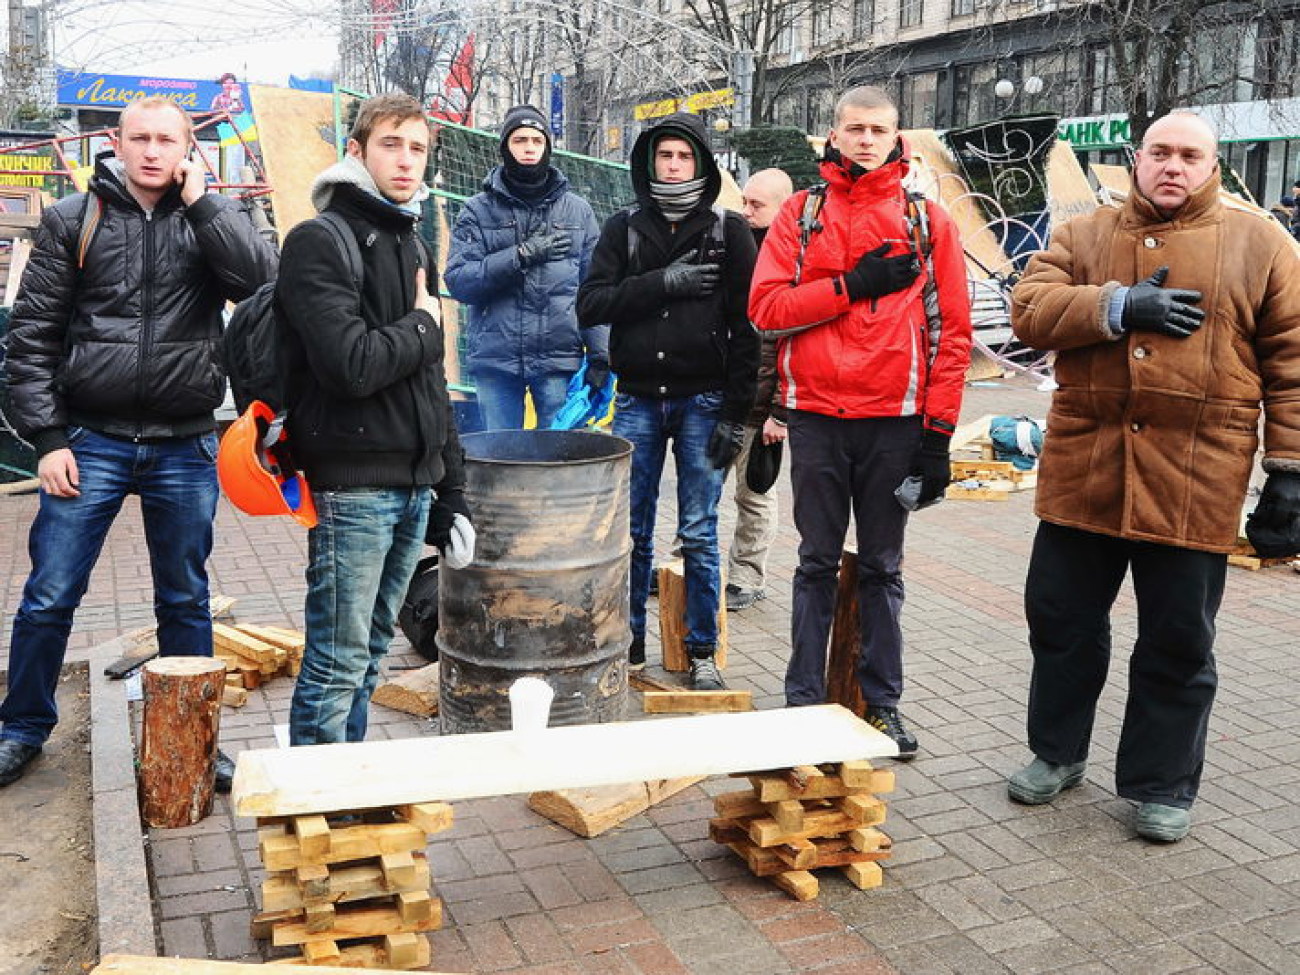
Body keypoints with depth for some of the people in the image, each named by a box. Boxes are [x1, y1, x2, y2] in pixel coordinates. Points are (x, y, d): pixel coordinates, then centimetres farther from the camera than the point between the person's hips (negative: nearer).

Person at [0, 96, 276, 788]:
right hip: (91, 443, -1)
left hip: (184, 448, 1)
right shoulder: (72, 220, 3)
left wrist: (200, 202, -11)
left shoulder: (211, 218, 6)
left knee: (186, 601, 11)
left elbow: (261, 281, -13)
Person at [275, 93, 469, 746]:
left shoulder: (412, 246, 17)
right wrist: (420, 325, -6)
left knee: (368, 656, 17)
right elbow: (351, 365, -24)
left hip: (414, 487, 8)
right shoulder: (320, 242, -9)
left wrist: (451, 493, 17)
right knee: (336, 667, -1)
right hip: (351, 488, -8)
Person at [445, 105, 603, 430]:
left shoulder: (578, 210, 10)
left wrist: (600, 354, -2)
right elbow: (458, 281, -6)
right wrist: (522, 255, -15)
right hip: (495, 358, 0)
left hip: (560, 358, 1)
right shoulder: (477, 211, 5)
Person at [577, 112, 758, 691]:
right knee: (632, 534, 7)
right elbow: (590, 305, -4)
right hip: (637, 400, 2)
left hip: (703, 403, -2)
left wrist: (735, 413, -9)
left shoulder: (728, 231, 2)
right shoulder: (623, 228, 8)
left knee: (699, 536, 3)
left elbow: (747, 327, -3)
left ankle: (702, 653, 15)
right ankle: (629, 645, 21)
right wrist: (664, 282, -15)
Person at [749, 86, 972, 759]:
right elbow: (766, 307, -4)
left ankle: (882, 703, 22)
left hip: (896, 419, 0)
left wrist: (938, 429, -4)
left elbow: (952, 331, 3)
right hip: (816, 414, 0)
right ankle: (803, 698, 20)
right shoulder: (801, 213, 7)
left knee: (882, 567, 10)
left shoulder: (928, 222, 6)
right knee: (818, 562, 10)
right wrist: (853, 285, -13)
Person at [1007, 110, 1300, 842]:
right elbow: (1030, 311, -5)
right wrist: (1120, 306, -17)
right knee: (1062, 620, 12)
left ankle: (1163, 784, 24)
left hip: (1195, 481, -2)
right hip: (1084, 470, 2)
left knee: (1178, 642, 7)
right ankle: (1057, 753, 31)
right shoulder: (1083, 237, 10)